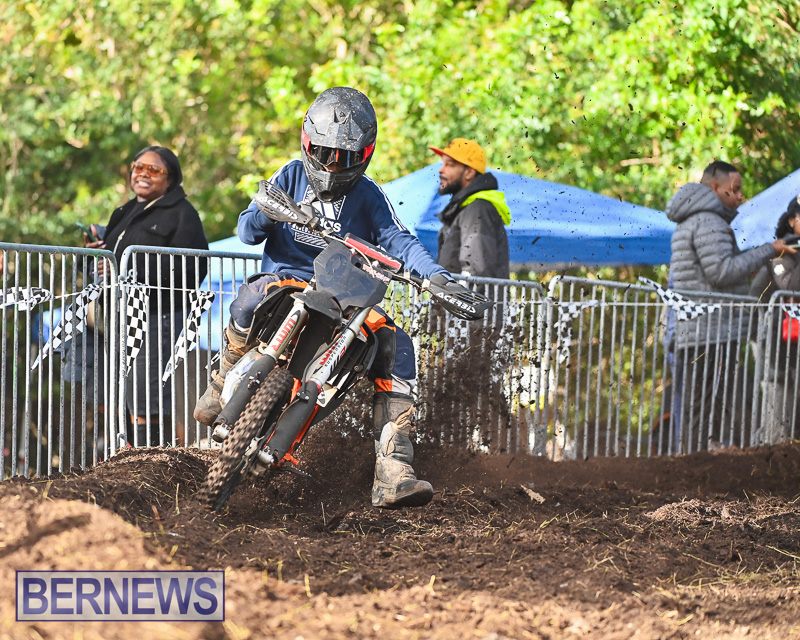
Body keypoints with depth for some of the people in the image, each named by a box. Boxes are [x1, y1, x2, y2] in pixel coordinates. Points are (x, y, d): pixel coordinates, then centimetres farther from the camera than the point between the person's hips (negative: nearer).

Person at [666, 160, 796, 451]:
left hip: (691, 336, 10)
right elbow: (722, 271, -19)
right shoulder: (708, 221, -11)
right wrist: (768, 251, -12)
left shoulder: (688, 222, 23)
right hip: (713, 335, -10)